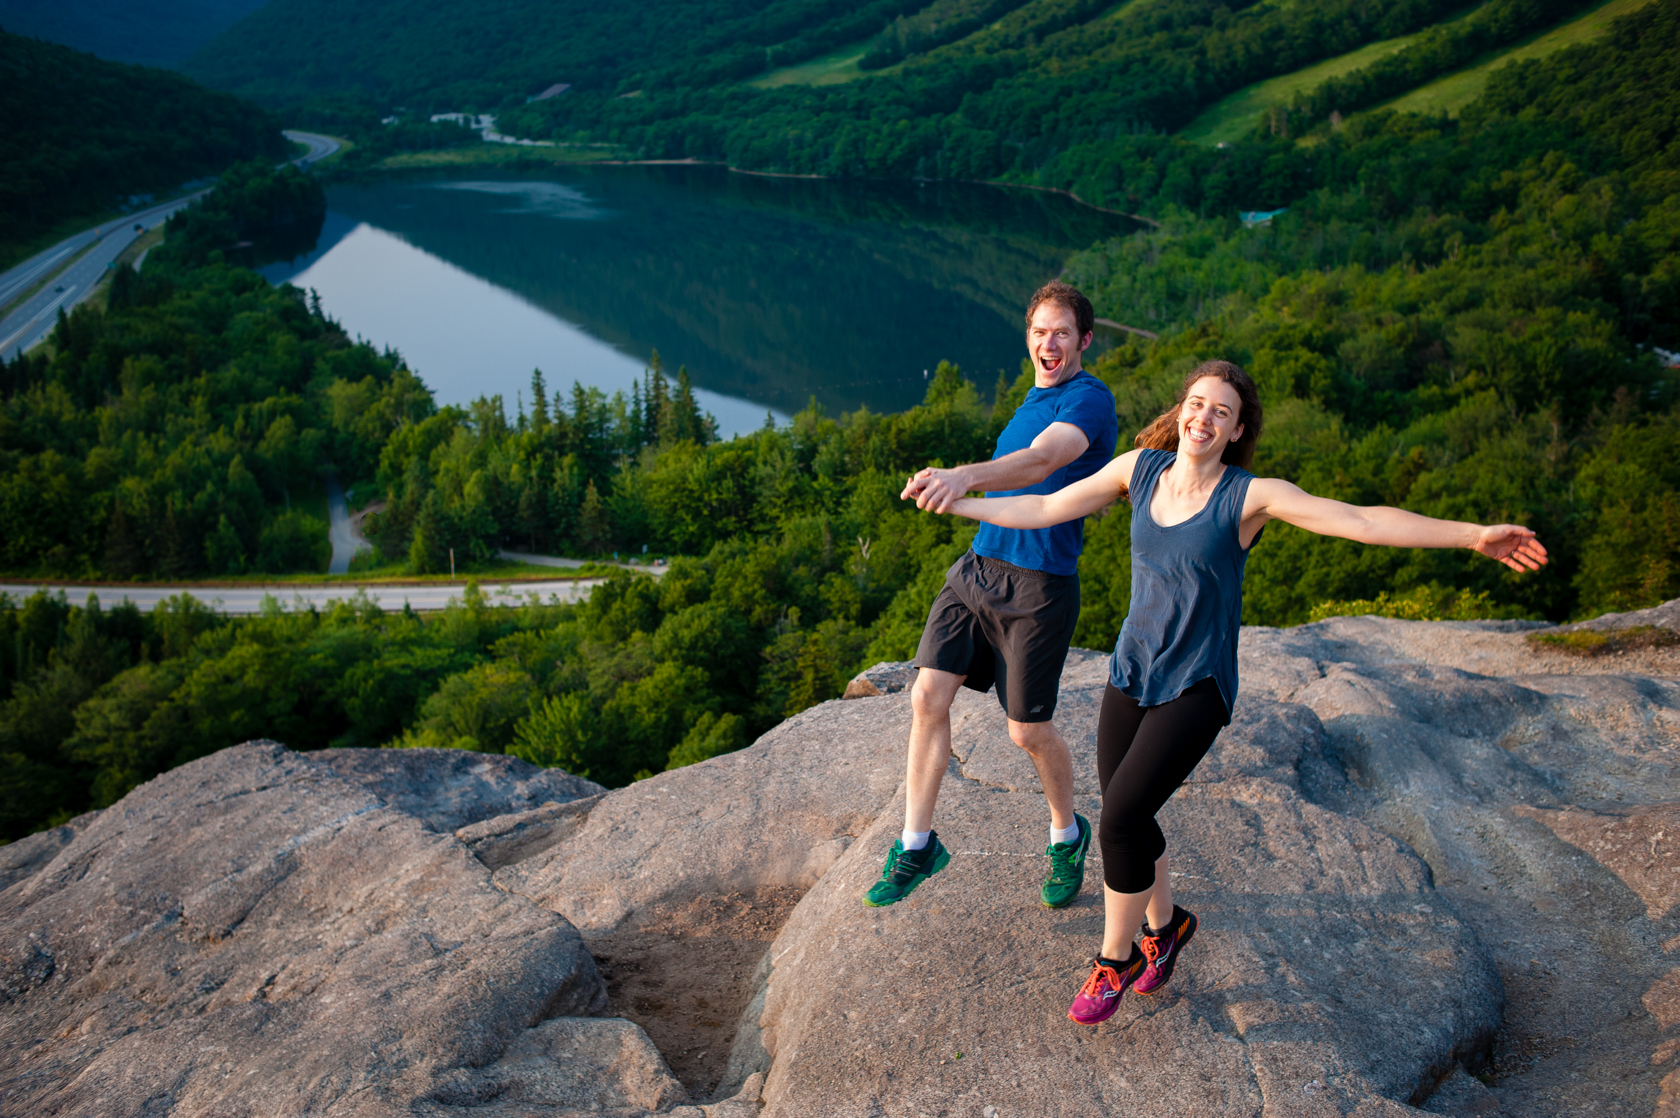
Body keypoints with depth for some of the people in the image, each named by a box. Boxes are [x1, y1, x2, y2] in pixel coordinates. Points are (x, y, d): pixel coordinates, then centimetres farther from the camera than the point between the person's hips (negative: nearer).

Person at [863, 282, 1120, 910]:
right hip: (976, 568, 7)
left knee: (1028, 731, 3)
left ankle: (1067, 835, 32)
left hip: (1040, 584, -7)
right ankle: (916, 845, 10)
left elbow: (1040, 461, -31)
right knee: (927, 697, -3)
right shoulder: (1031, 400, 16)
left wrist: (964, 476, -48)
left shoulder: (1089, 399, -11)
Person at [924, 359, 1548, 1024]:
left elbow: (1362, 521, -19)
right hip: (1132, 672, 5)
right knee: (1125, 819, 11)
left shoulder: (1251, 495, -12)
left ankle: (1115, 958, 11)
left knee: (1120, 818, -14)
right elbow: (1047, 509, 6)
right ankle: (1164, 922, 40)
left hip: (1196, 688, -5)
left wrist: (1474, 537, -26)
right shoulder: (1141, 467, 0)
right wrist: (956, 503, 7)